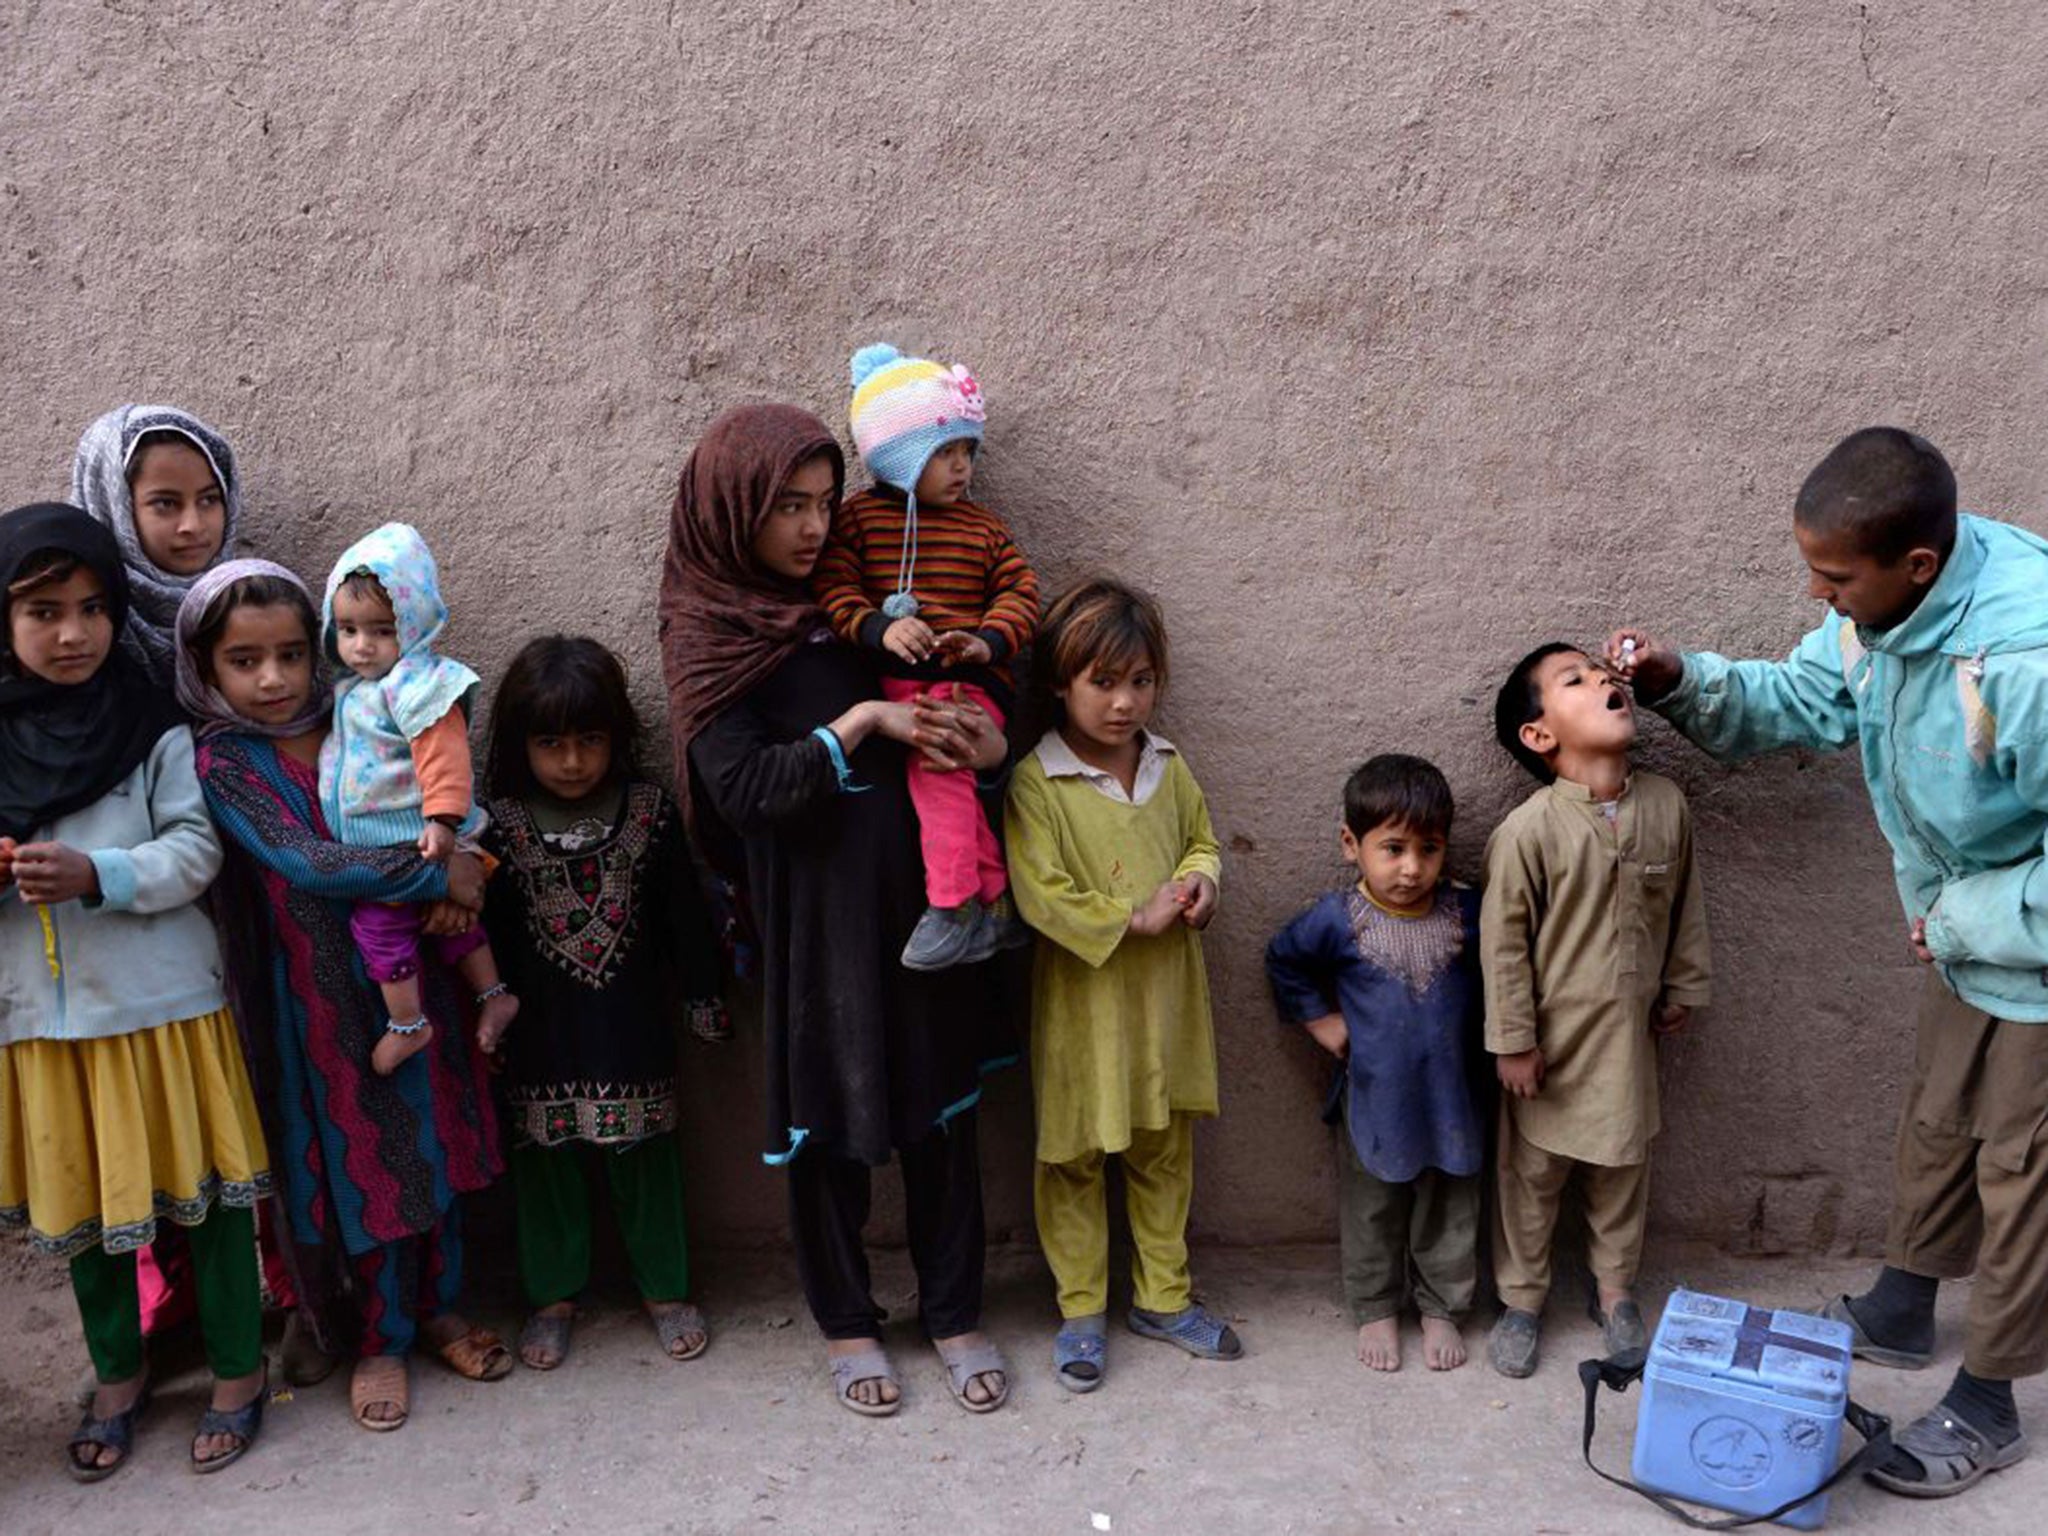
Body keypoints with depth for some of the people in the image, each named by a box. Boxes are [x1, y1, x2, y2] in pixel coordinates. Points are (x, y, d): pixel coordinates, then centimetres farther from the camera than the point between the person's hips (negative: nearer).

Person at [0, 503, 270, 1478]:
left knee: (202, 1185, 5)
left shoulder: (155, 729, -7)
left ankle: (238, 1370, 23)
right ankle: (118, 1374, 36)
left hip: (159, 1000, -3)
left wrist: (97, 875, -23)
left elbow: (196, 851, -9)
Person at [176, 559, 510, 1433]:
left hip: (411, 974, 4)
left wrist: (458, 876, -13)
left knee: (438, 1143, 13)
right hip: (323, 995, -4)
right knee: (366, 1162, 6)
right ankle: (382, 1339, 25)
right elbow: (303, 864, -20)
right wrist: (437, 875, -19)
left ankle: (440, 1309, 32)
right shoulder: (222, 763, -9)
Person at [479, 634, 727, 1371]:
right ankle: (553, 1294, 28)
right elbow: (487, 926, -1)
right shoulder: (501, 824, -7)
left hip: (633, 1022, 0)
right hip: (542, 1030, 0)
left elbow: (683, 911, 1)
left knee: (646, 1155, 11)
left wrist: (704, 996, 5)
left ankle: (664, 1288, 26)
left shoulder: (650, 811, -5)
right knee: (546, 1160, 12)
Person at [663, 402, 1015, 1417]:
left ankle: (955, 1316, 26)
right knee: (831, 1115, 9)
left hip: (918, 894, 4)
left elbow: (937, 712, 16)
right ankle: (846, 1324, 29)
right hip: (813, 911, -4)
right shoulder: (708, 636, -5)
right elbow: (744, 789, -16)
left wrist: (986, 746, -6)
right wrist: (862, 723, -18)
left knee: (942, 1107, 10)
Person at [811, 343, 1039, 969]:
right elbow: (832, 586, 1)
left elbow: (1020, 590, 10)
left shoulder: (982, 525, 17)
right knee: (936, 758, -20)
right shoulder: (859, 517, 10)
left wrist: (989, 640, -10)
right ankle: (996, 900, -8)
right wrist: (879, 628, -17)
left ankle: (956, 905, -22)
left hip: (971, 681, -1)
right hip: (893, 682, 1)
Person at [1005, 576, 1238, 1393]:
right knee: (1074, 1157, 8)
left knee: (1165, 1151, 17)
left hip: (1165, 995, 5)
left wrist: (1200, 879, -6)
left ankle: (1164, 1296, 33)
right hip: (1083, 1001, -5)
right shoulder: (1035, 784, -16)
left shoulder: (1169, 767, 3)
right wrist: (1135, 920, -20)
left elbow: (1202, 839, 17)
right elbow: (1040, 896, -21)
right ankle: (1081, 1311, 24)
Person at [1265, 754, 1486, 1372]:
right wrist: (1321, 1020, -1)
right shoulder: (1337, 919, -15)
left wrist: (1487, 1034, 4)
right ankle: (1375, 1310, 34)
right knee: (1372, 1213, 15)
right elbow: (1284, 962, 4)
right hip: (1372, 1097, -1)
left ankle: (1441, 1308, 36)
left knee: (1448, 1212, 17)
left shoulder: (1466, 911, -9)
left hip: (1448, 1095, 2)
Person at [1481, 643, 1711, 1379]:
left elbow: (1684, 905, 8)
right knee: (1531, 1174, 12)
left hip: (1628, 1035, 4)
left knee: (1622, 1167, 20)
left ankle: (1615, 1290, 41)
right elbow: (1503, 940, -15)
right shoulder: (1527, 830, -21)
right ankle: (1521, 1300, 31)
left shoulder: (1666, 805, -6)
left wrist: (1683, 988, 14)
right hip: (1553, 1039, -4)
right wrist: (1513, 1040, -12)